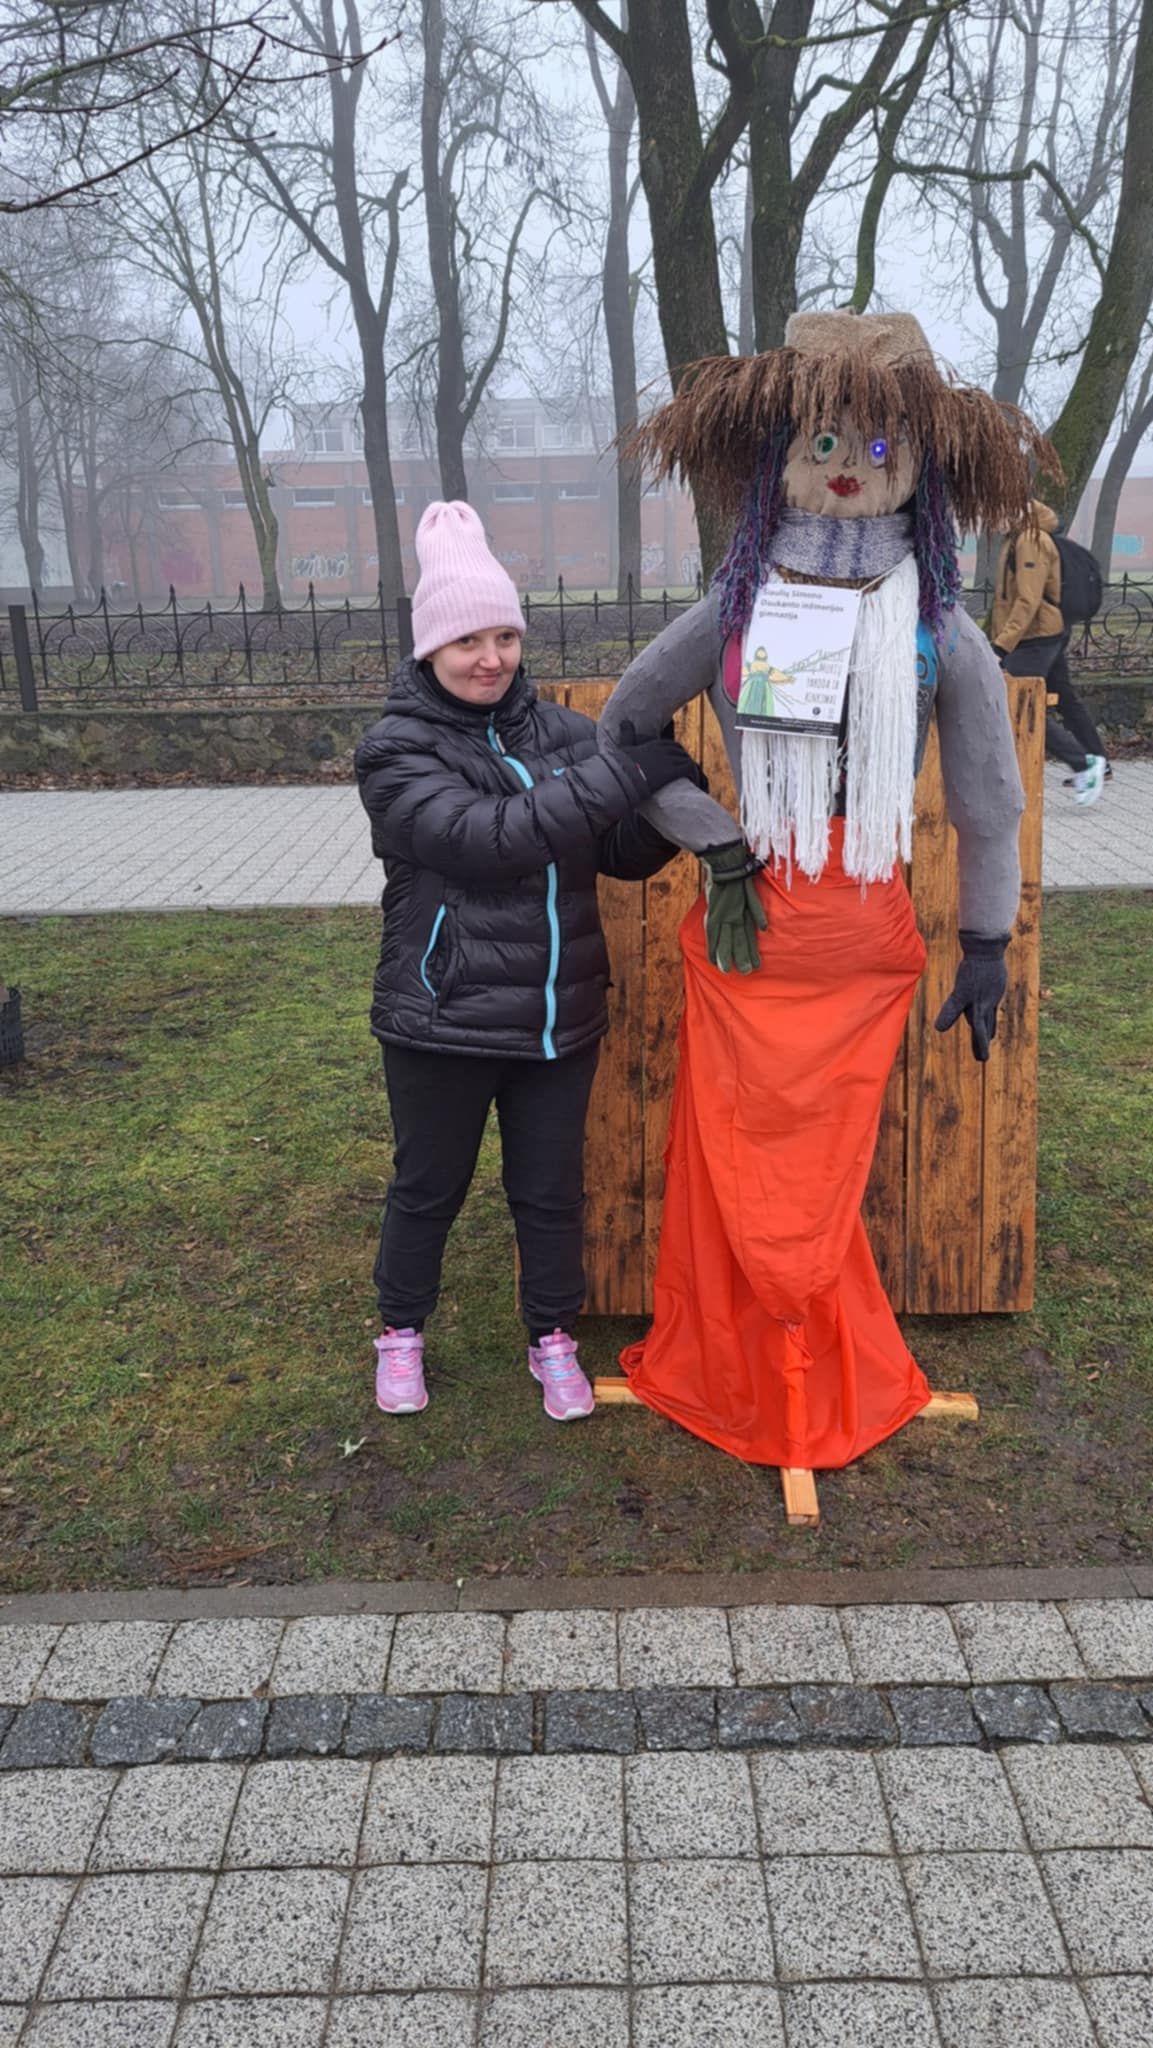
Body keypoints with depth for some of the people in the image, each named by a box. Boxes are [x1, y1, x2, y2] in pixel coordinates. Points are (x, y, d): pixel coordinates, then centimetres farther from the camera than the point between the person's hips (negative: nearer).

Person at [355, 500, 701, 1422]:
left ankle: (554, 1337, 37)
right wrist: (622, 775, -30)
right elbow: (482, 836, -27)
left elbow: (628, 854, 1)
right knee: (428, 1189, 16)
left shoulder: (560, 732, 3)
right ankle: (401, 1329, 40)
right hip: (442, 1024, -3)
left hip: (559, 1019, 3)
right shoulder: (396, 750, -10)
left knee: (551, 1191, 16)